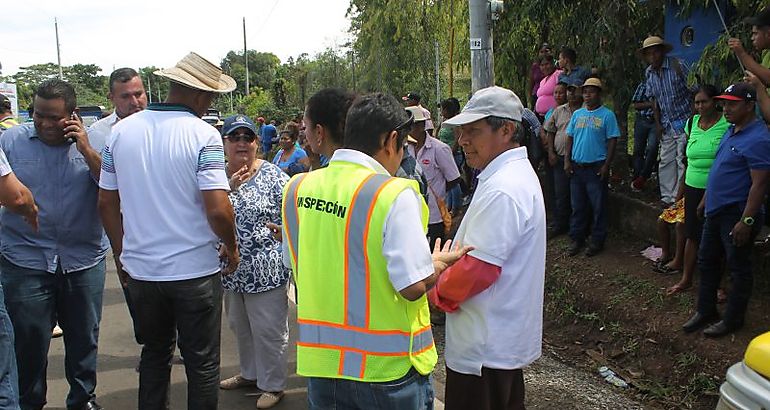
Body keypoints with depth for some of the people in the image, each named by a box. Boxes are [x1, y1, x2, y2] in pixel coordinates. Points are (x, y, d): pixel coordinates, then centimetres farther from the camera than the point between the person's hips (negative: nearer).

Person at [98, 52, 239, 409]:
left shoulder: (122, 131, 1)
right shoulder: (203, 135, -14)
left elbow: (106, 202, 5)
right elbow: (218, 209, -21)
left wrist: (120, 253, 17)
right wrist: (231, 247, -3)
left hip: (140, 269, 5)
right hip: (195, 270, -4)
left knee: (155, 353, 24)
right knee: (202, 363, 11)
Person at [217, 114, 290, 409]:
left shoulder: (273, 176, -9)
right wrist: (228, 187, -18)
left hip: (265, 270, -5)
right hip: (230, 269, 5)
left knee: (268, 330, 5)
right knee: (239, 326, 21)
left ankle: (273, 385, 22)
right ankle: (250, 373, 41)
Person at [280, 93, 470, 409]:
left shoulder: (297, 188, 0)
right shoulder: (394, 195, -19)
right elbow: (414, 286, -20)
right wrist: (440, 263, 0)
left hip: (319, 360, 5)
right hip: (385, 370, -4)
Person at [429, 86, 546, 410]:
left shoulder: (501, 190, -24)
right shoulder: (518, 173, 10)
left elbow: (478, 268, -26)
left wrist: (436, 291, -9)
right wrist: (446, 280, 11)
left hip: (485, 346, -10)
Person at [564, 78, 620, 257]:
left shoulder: (607, 115, -4)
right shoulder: (577, 114, 11)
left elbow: (612, 141, -7)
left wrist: (606, 165, -12)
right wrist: (567, 161, 4)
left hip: (596, 168, -5)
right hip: (576, 166, 5)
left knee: (598, 207, 2)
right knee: (577, 205, 11)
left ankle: (597, 241, 13)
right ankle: (577, 238, 21)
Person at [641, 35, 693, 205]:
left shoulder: (677, 66, -12)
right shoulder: (648, 73, 5)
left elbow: (693, 92, -9)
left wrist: (693, 119, -12)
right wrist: (658, 123, 6)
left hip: (683, 122, -6)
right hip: (667, 125, 6)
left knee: (682, 161, -5)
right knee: (665, 161, 9)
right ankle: (667, 198, 18)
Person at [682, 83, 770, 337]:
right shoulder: (731, 130, 10)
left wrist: (746, 221, -25)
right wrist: (706, 200, 21)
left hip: (737, 214, -9)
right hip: (716, 211, 10)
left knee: (738, 268, 6)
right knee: (706, 261, 17)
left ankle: (733, 320, 19)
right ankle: (705, 311, 29)